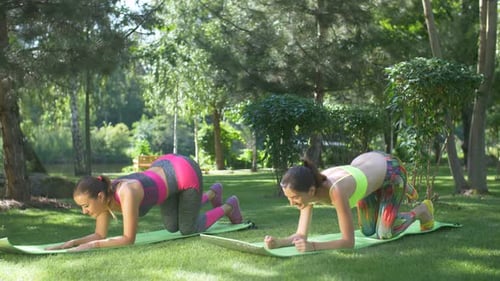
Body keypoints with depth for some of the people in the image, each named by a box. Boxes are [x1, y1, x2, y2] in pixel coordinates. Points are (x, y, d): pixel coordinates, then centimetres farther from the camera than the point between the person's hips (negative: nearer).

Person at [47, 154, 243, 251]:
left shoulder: (127, 194, -39)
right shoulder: (104, 196, -15)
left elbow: (129, 239, -33)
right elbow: (100, 235, -5)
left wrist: (92, 246, -34)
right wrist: (72, 242, -21)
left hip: (186, 172, -7)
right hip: (165, 168, 7)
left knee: (188, 229, 10)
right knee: (172, 227, 23)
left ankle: (228, 207, 34)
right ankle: (212, 194, 44)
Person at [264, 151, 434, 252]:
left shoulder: (336, 191, -46)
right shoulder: (308, 189, -26)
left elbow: (349, 242, -39)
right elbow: (301, 235, -19)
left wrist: (312, 247, -50)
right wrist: (278, 242, -38)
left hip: (389, 169, -6)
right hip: (366, 163, 6)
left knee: (384, 234, -3)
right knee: (368, 231, 17)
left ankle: (421, 210, 26)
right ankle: (403, 191, 40)